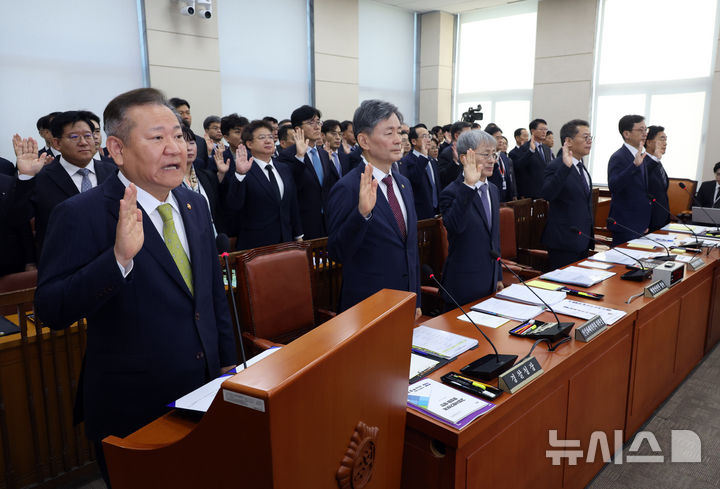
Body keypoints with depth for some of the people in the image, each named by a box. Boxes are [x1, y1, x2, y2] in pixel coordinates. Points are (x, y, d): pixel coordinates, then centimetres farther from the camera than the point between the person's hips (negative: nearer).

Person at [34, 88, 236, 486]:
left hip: (206, 396, 6)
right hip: (134, 413, -5)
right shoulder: (81, 214, -15)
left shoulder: (194, 204, 4)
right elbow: (50, 312, -20)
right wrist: (119, 257, -34)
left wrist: (227, 363, 12)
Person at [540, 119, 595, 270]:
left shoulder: (580, 166, 14)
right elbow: (546, 195, -34)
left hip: (582, 241, 9)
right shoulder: (557, 166, -16)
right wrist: (566, 167, -40)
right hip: (564, 243, -9)